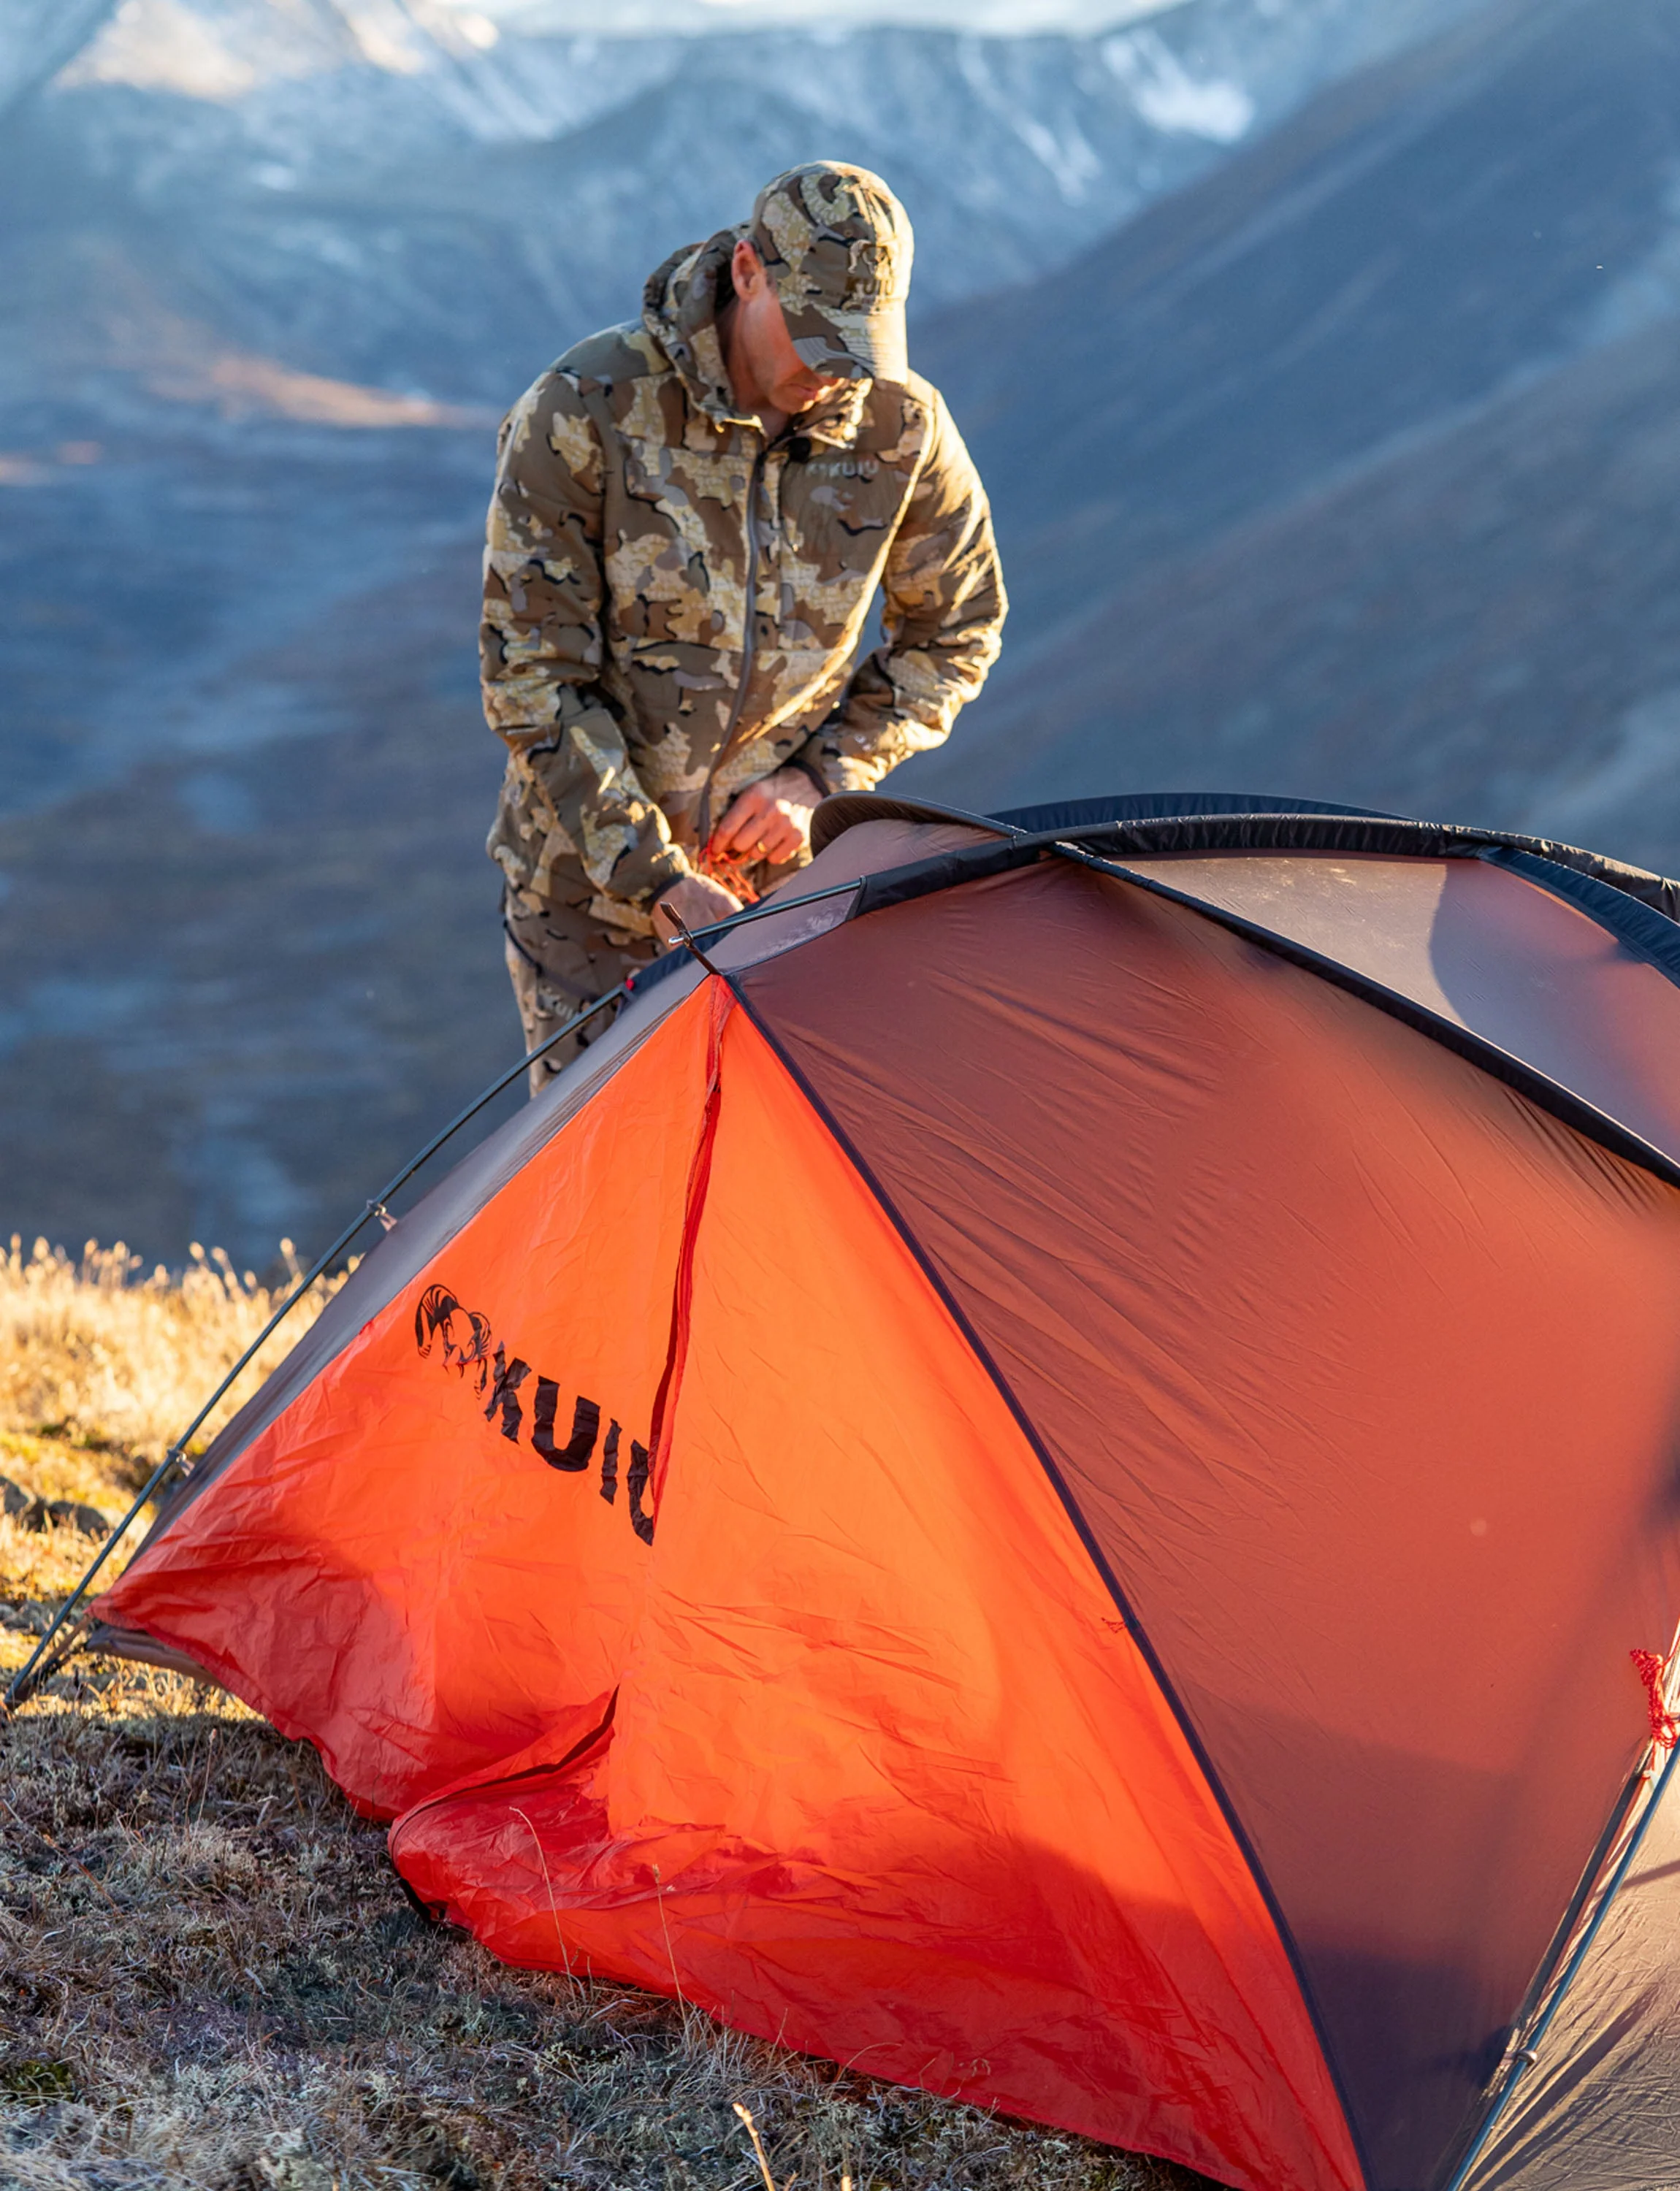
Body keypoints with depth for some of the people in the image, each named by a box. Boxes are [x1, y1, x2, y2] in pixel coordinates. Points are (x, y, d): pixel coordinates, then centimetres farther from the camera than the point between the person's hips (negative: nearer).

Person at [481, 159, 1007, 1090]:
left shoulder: (900, 427, -12)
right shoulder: (582, 414, -21)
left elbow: (954, 632, 5)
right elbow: (532, 679, -16)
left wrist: (823, 777, -8)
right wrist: (654, 876, -21)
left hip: (778, 859, 2)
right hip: (593, 866, -2)